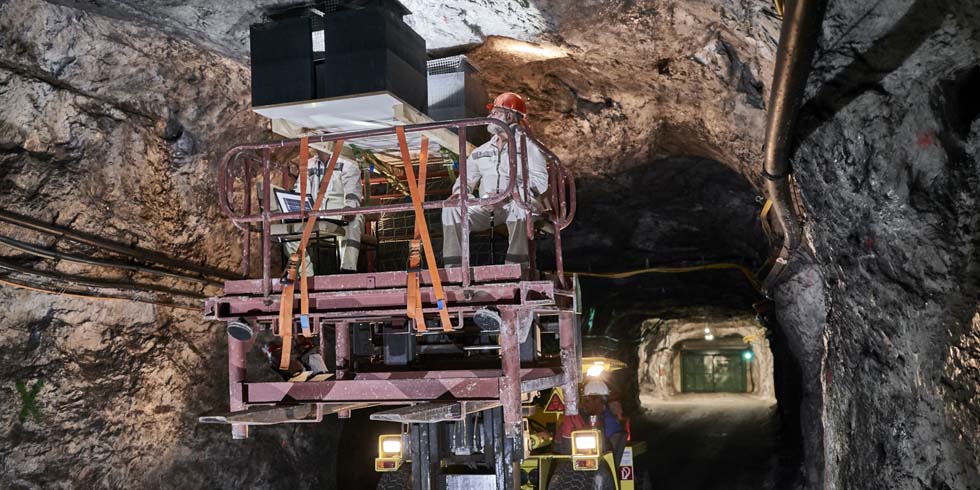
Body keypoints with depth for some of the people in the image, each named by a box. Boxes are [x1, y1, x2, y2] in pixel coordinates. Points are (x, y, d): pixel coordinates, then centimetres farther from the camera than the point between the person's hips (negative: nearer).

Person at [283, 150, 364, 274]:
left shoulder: (347, 163, 4)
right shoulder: (308, 165, 19)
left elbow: (353, 189, -11)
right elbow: (298, 194, 12)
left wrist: (350, 208, -33)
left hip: (341, 218, -5)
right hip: (315, 219, 5)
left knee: (352, 222, -38)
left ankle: (347, 272, -46)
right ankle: (306, 277, -17)